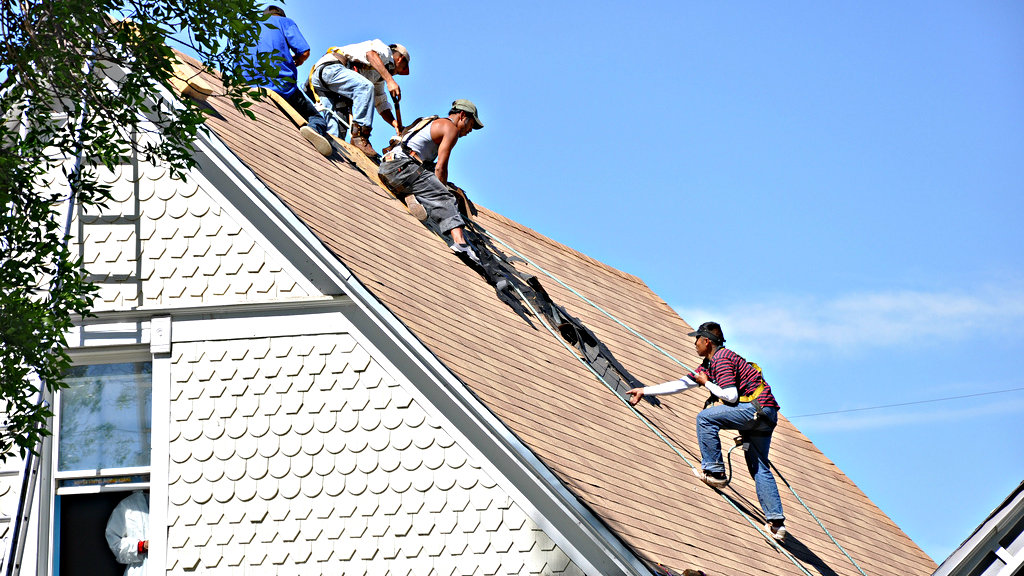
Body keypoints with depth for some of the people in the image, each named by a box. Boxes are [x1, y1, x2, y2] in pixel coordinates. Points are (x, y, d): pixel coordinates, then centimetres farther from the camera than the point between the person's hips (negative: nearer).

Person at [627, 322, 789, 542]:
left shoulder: (722, 359, -10)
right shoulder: (709, 364, 21)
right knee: (759, 468, 7)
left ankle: (714, 471, -6)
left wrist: (706, 383, -4)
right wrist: (645, 391, 25)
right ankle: (776, 521, 2)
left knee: (705, 417, -11)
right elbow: (681, 384, 24)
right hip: (765, 416, 10)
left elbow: (731, 396, -19)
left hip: (757, 407, -10)